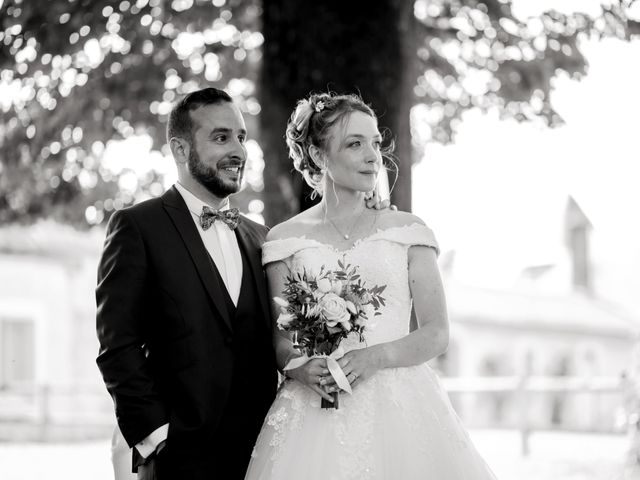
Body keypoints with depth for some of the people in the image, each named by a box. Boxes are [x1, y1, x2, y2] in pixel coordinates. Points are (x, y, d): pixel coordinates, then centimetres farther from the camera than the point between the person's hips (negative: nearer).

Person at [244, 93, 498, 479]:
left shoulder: (408, 231, 6)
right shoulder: (286, 240, 7)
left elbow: (437, 334, 2)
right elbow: (280, 340, 7)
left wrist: (373, 357, -14)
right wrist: (300, 365, -15)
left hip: (399, 409, 0)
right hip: (315, 414, 0)